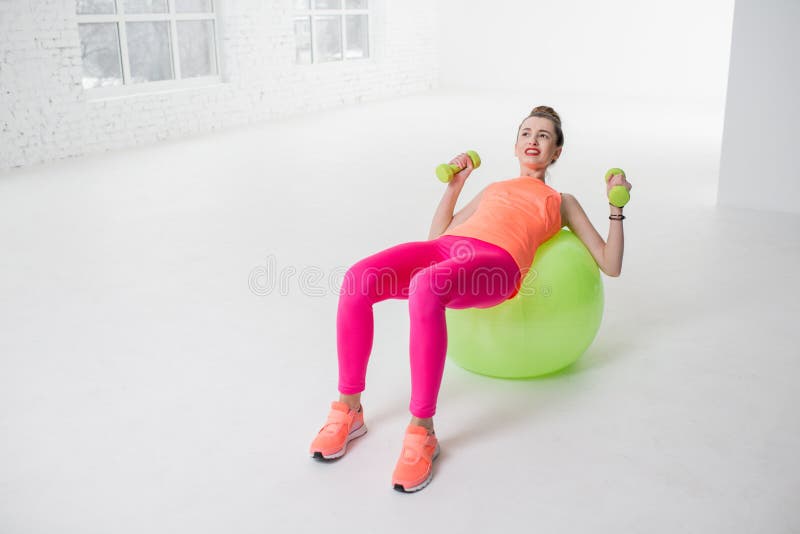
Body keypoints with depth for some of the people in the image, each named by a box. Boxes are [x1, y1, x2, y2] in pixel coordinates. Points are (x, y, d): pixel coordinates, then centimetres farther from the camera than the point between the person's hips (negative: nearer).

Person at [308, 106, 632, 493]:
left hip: (497, 262, -4)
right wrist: (454, 184, 33)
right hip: (449, 247, 4)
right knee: (357, 280, -27)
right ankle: (349, 409, -13)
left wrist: (616, 207, 16)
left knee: (425, 288, -40)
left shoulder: (563, 202, 31)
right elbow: (438, 234, 36)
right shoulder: (491, 190, 39)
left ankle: (422, 431, -30)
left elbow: (610, 266, 24)